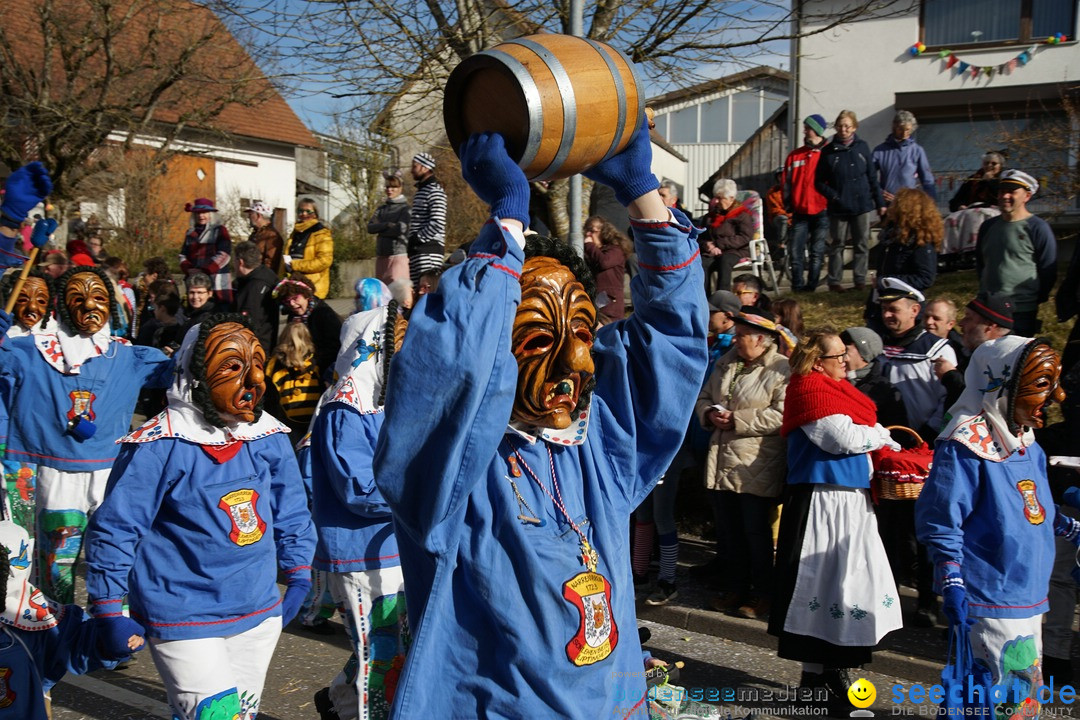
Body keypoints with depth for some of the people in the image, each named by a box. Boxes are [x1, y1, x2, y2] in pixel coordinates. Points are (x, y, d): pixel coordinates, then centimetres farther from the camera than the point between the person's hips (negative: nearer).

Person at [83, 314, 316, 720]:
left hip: (260, 614, 6)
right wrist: (108, 610, -8)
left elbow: (291, 512, 12)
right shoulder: (159, 446, -17)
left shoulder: (270, 439, 0)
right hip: (184, 622, -6)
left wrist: (298, 576, 12)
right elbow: (115, 528, -11)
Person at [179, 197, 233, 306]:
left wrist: (204, 270, -16)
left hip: (217, 281, -5)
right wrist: (188, 269, -7)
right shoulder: (190, 233, 19)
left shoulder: (220, 231, 2)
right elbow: (183, 255, 15)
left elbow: (223, 255, -8)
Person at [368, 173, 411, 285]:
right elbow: (370, 227, 4)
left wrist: (380, 230, -1)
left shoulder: (405, 208, 0)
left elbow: (401, 228, -13)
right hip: (381, 256, 6)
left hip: (399, 255, -6)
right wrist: (387, 225, -12)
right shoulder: (381, 209, 16)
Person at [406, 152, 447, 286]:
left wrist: (416, 239, -13)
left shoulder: (434, 191, -9)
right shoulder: (421, 190, 21)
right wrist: (412, 241, 12)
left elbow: (437, 224, -19)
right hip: (417, 249, 9)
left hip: (429, 249, -9)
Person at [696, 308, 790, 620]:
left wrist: (737, 420, -20)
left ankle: (763, 595, 19)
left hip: (756, 467, -7)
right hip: (721, 462, 7)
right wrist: (710, 413, -3)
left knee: (756, 532, 3)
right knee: (729, 531, 14)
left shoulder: (782, 370, -11)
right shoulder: (725, 363, 13)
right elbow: (703, 396, 20)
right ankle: (736, 588, 29)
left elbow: (782, 415, -21)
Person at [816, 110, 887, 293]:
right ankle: (834, 281, 10)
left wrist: (880, 202, 6)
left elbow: (872, 177, 8)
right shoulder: (828, 151, 0)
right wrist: (833, 196, -12)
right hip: (839, 208, -1)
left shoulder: (862, 147, 4)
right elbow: (819, 182, 3)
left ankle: (860, 280, 13)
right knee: (837, 245, 4)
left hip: (862, 205, 1)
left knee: (862, 244, 5)